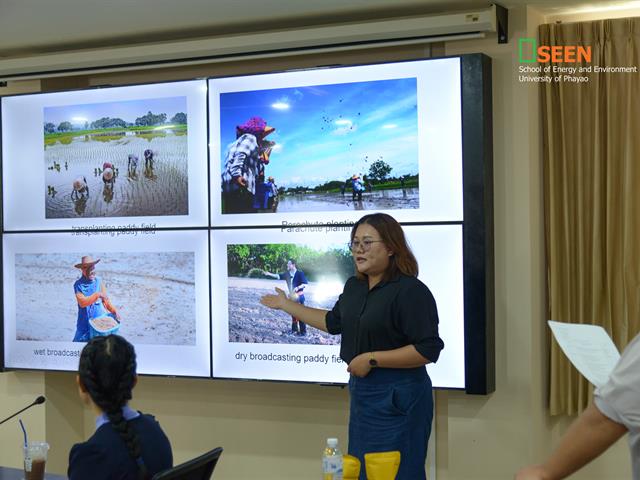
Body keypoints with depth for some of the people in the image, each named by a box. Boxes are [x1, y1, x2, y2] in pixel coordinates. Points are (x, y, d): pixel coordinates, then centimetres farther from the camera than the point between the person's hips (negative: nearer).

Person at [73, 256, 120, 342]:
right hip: (85, 322, -1)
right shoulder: (78, 285, -5)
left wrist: (115, 311, -10)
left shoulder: (98, 281, 1)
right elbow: (82, 302, -18)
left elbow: (106, 300, 4)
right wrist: (97, 295, -27)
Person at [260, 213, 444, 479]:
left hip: (397, 397, -9)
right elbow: (334, 322, 24)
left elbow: (428, 349, -22)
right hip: (361, 391, 9)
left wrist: (372, 359, -22)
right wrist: (286, 305, 26)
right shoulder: (354, 286, 7)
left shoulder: (411, 290, -19)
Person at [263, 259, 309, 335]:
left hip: (299, 296, -7)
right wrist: (269, 274, -8)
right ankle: (294, 330, 21)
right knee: (293, 313, 12)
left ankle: (303, 331, -3)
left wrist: (297, 287, -27)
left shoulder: (300, 273, -12)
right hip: (292, 296, 7)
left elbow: (305, 284, -15)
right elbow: (278, 276, 2)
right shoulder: (287, 274, 6)